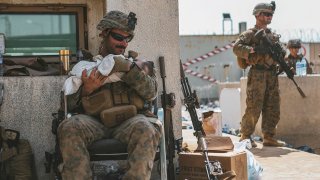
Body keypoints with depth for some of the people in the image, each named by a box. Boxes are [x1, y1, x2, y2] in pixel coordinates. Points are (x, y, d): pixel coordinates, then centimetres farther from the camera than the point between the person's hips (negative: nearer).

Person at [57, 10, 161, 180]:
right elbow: (70, 105, 15)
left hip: (127, 122, 0)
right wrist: (86, 90, -5)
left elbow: (151, 93, 4)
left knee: (146, 129, -35)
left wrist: (129, 68, -9)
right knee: (69, 128, -33)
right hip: (93, 121, 0)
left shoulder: (135, 63, 24)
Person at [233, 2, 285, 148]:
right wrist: (252, 50, -27)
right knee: (254, 108, -6)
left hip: (272, 74, 7)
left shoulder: (273, 35, 19)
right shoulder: (250, 34, -3)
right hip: (257, 74, -7)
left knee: (272, 108, 7)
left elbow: (281, 52, 23)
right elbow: (236, 48, -15)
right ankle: (245, 136, 5)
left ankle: (269, 137, 14)